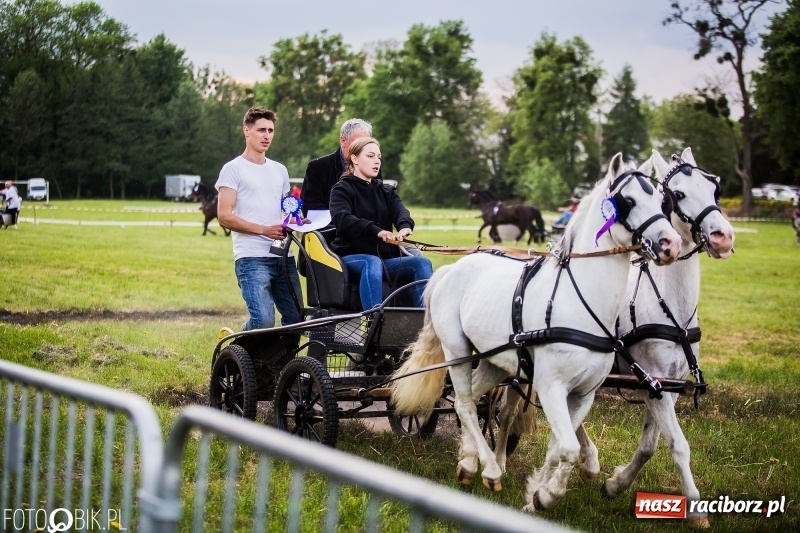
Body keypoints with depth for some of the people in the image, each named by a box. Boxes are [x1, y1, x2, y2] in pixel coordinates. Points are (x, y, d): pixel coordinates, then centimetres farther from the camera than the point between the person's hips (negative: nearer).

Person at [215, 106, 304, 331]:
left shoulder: (279, 170, 22)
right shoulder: (233, 169, 2)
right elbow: (224, 217, -7)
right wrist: (265, 230, -14)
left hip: (283, 257, 6)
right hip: (252, 258, -6)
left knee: (296, 319, 2)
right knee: (263, 320, -19)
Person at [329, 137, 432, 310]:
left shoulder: (386, 191, 22)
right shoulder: (342, 189, 5)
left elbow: (400, 211, 0)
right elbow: (342, 219, -17)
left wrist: (405, 226, -28)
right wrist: (377, 231, -33)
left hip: (386, 257, 5)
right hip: (352, 255, -5)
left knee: (422, 263, -21)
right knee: (373, 262, -38)